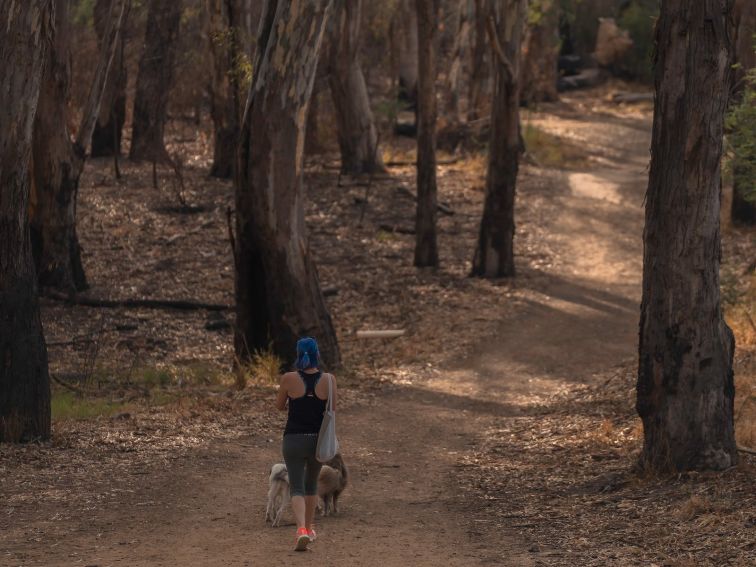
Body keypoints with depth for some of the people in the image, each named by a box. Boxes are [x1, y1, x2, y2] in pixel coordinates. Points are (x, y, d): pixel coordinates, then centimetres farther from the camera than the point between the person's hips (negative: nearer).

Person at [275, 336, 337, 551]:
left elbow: (279, 406, 4)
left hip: (294, 439, -2)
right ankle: (309, 528, 37)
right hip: (318, 439, 2)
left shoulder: (289, 379, -10)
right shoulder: (328, 380, -8)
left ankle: (302, 528, -23)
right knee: (311, 484, 24)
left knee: (297, 487, 1)